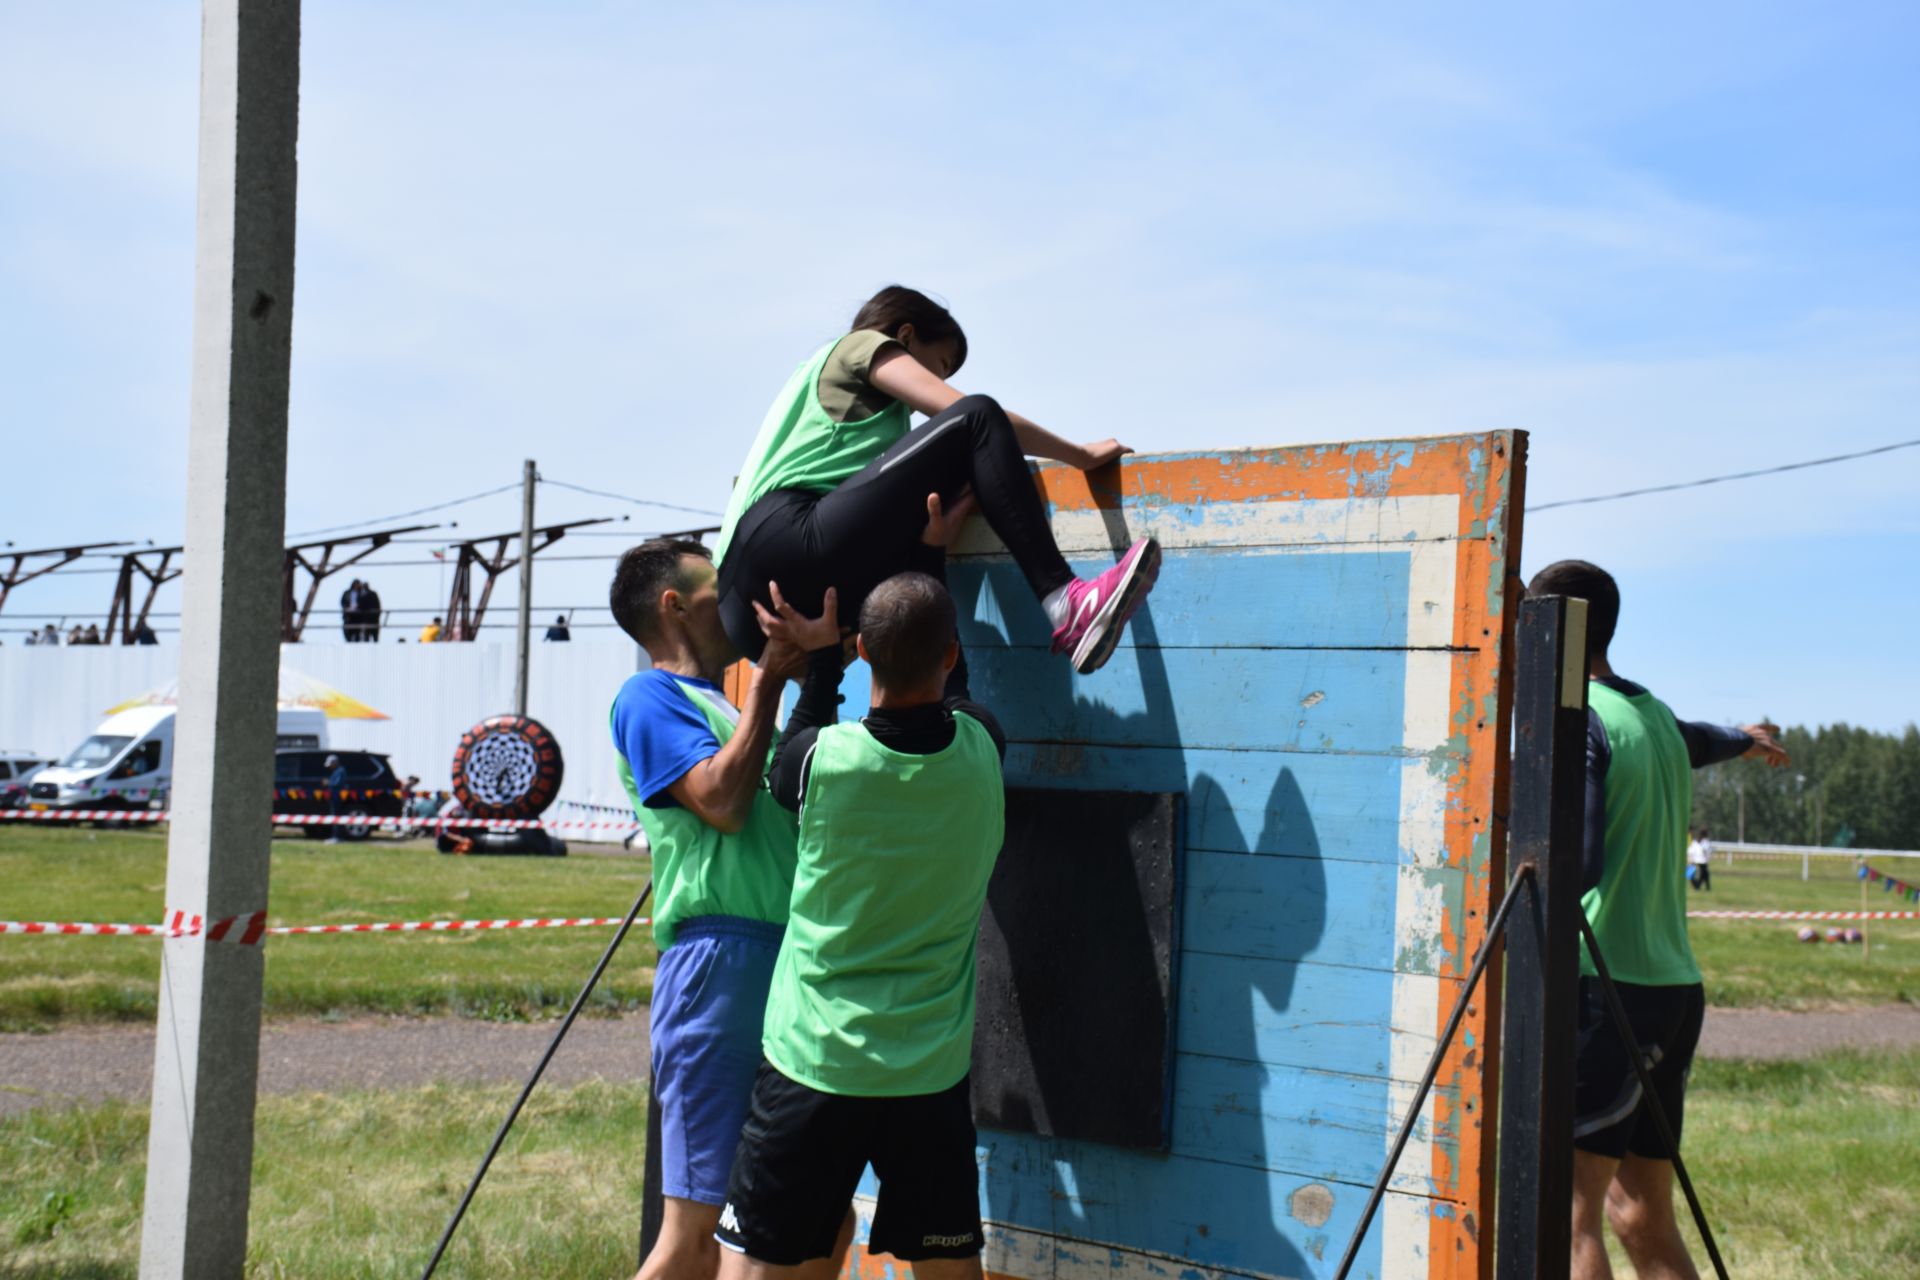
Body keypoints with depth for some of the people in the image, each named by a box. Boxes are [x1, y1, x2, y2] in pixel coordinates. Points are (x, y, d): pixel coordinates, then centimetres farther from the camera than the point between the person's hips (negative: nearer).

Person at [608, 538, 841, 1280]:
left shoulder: (721, 704, 25)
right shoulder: (649, 698, -1)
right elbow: (722, 801, -14)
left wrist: (805, 655, 17)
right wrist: (769, 674, -8)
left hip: (786, 965, 9)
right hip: (724, 961, -9)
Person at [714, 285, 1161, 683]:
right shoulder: (863, 344, 17)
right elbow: (970, 413, 3)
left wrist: (930, 530, -3)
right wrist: (1083, 455, 12)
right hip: (791, 541, -9)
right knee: (976, 418, -4)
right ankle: (1064, 605, -17)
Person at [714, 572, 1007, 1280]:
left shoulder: (823, 759, -14)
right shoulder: (982, 750, -6)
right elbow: (946, 684, 17)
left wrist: (819, 655, 14)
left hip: (811, 1063, -2)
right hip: (932, 1071, 3)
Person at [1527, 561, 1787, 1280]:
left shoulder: (1575, 717, -9)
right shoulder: (1654, 715, 14)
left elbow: (1574, 863, -20)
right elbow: (1688, 744, 40)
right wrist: (1741, 740, 60)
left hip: (1605, 986, -8)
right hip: (1673, 985, 8)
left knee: (1566, 1211, -12)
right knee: (1641, 1216, 14)